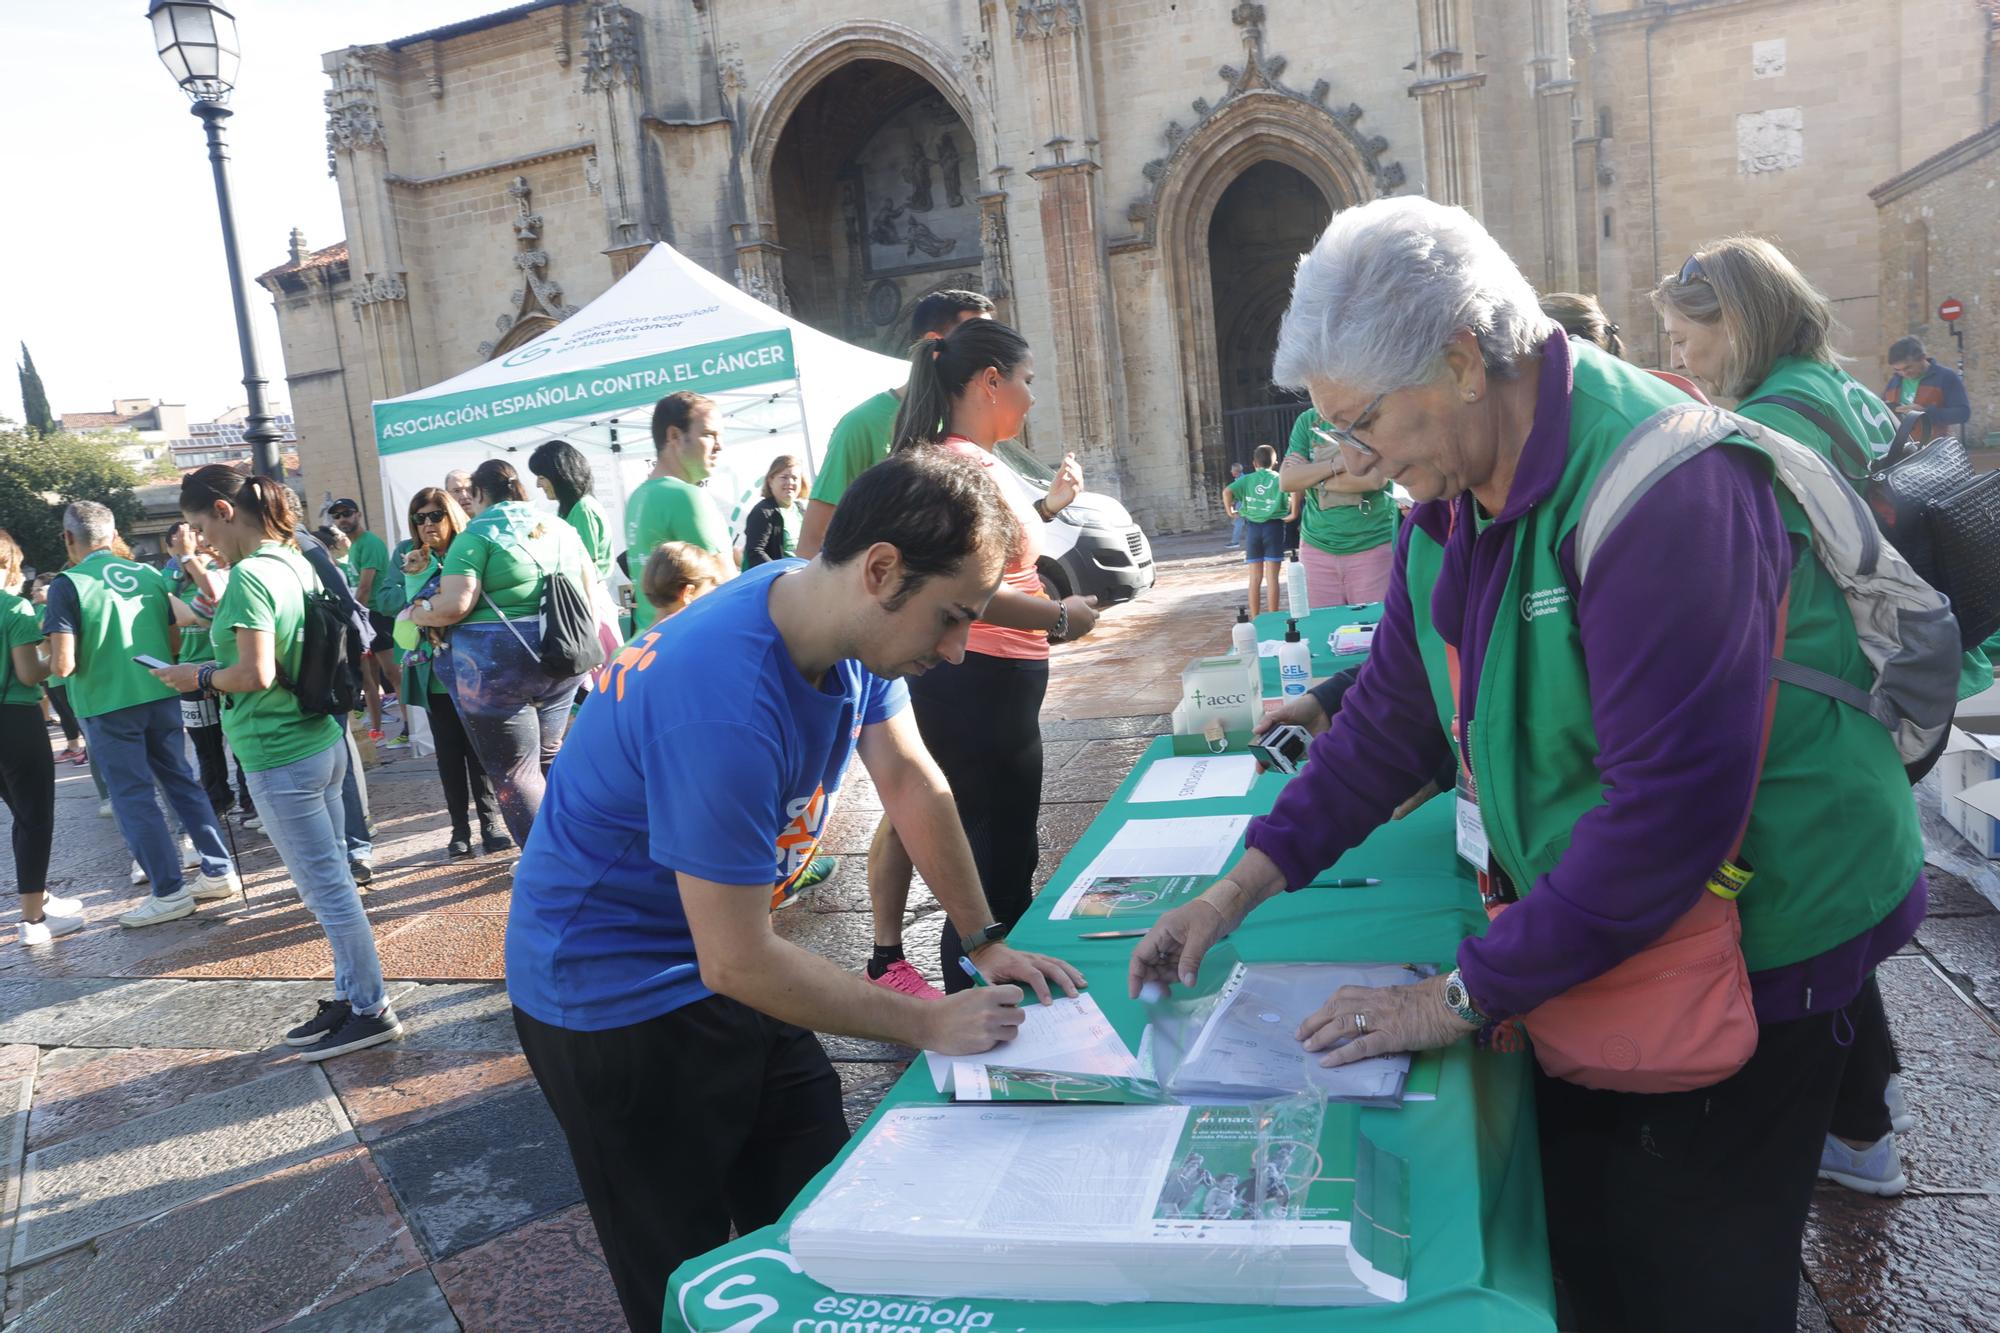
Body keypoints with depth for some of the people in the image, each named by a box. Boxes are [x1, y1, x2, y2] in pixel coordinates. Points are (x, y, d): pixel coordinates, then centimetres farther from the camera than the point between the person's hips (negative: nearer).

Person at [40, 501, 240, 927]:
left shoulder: (67, 585, -11)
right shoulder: (150, 575, 3)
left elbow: (63, 665, -15)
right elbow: (176, 643, 8)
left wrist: (49, 658, 6)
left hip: (107, 705, -5)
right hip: (160, 696, 5)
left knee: (133, 797, 4)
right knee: (181, 781, 15)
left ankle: (170, 892, 8)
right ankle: (219, 871, 18)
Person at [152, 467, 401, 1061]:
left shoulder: (249, 575, -18)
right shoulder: (296, 562, 8)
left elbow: (256, 675, -23)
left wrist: (199, 677, -6)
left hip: (282, 759, -9)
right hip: (322, 741, 9)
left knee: (326, 888, 0)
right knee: (331, 880, 16)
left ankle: (371, 1011, 9)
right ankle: (350, 993, 27)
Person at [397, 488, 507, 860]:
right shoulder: (415, 565, 7)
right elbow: (410, 615, -1)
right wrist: (416, 577, -15)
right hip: (434, 674, 3)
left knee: (479, 747, 2)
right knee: (449, 752, 7)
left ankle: (490, 821, 13)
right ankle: (460, 828, 14)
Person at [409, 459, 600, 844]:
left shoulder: (478, 533, -6)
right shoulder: (561, 528, 13)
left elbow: (455, 605, -15)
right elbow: (590, 594, 15)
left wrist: (416, 613, 3)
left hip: (499, 668, -7)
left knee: (515, 777, 1)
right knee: (548, 759, 22)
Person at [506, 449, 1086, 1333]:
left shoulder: (851, 624, -10)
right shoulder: (727, 704, -36)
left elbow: (912, 780, 2)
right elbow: (737, 965, -29)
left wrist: (986, 942, 0)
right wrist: (931, 1027, -19)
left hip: (718, 966, 8)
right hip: (614, 999, -7)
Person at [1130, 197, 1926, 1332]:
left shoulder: (1661, 481, -27)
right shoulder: (1452, 494, -1)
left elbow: (1675, 805, -29)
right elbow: (1399, 712, 5)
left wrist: (1469, 994, -22)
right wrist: (1240, 889, 0)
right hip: (1588, 938, 7)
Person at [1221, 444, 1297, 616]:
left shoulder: (1247, 479, 6)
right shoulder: (1279, 479, 2)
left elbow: (1227, 492, -8)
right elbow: (1295, 489, -17)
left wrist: (1230, 511, 4)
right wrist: (1294, 512, -9)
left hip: (1253, 527, 2)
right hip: (1273, 526, -2)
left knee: (1255, 578, 9)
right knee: (1272, 578, 1)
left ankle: (1255, 618, 13)